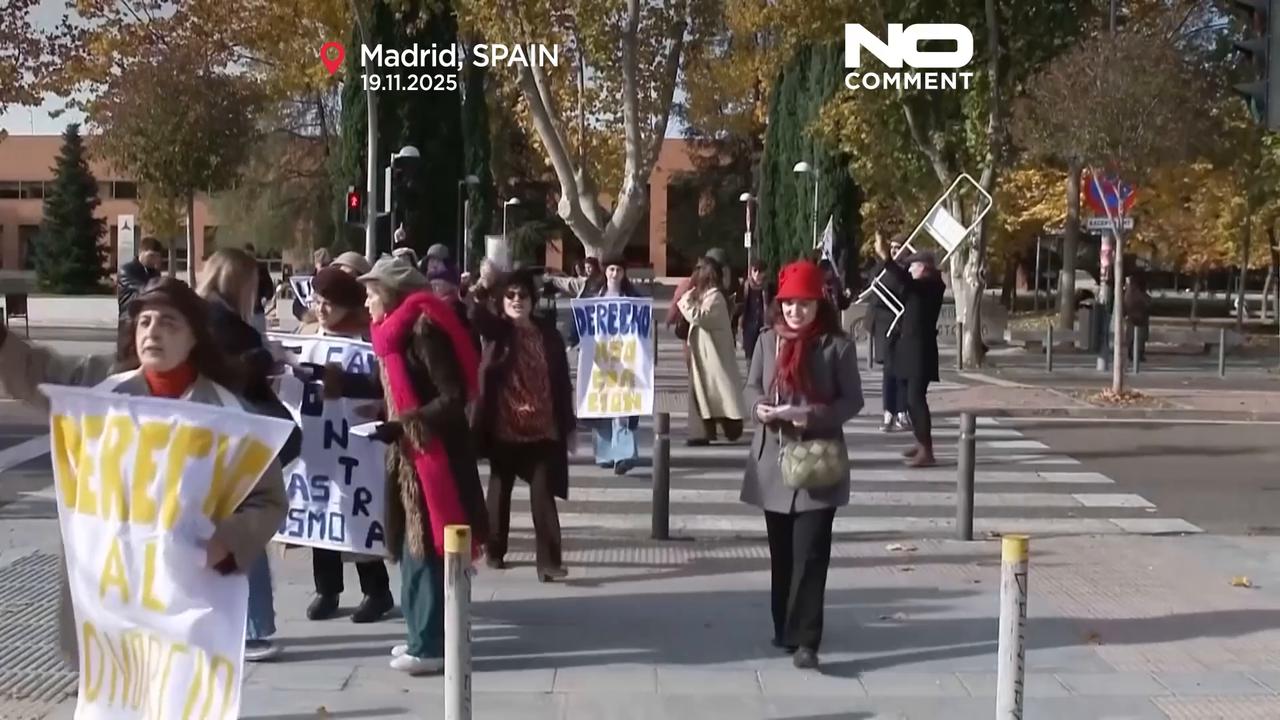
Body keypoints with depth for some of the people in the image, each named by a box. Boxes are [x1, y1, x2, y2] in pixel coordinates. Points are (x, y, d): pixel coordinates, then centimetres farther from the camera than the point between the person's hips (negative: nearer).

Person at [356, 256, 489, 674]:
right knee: (412, 546, 13)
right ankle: (424, 636, 22)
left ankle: (430, 645, 0)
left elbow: (454, 399, -20)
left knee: (427, 548, -6)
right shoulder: (396, 330, 13)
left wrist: (402, 426, -23)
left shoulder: (422, 329, -16)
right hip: (410, 453, 10)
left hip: (433, 453, -10)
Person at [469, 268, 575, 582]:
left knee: (544, 492, -5)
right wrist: (480, 291, -44)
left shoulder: (548, 333, 3)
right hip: (504, 427, 0)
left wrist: (569, 426, 5)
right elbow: (477, 316, -23)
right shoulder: (496, 329, 1)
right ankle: (495, 551, 28)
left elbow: (562, 382, 5)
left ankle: (548, 560, -5)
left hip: (543, 428, 0)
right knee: (500, 488, 13)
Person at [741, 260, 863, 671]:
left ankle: (805, 640, -5)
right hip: (773, 459, 4)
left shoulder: (837, 345, -6)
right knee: (781, 552, 14)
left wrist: (816, 416, -20)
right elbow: (751, 387, 12)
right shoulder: (767, 340, 6)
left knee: (810, 553, -8)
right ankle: (784, 628, 29)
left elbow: (852, 401, -4)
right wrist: (758, 407, -10)